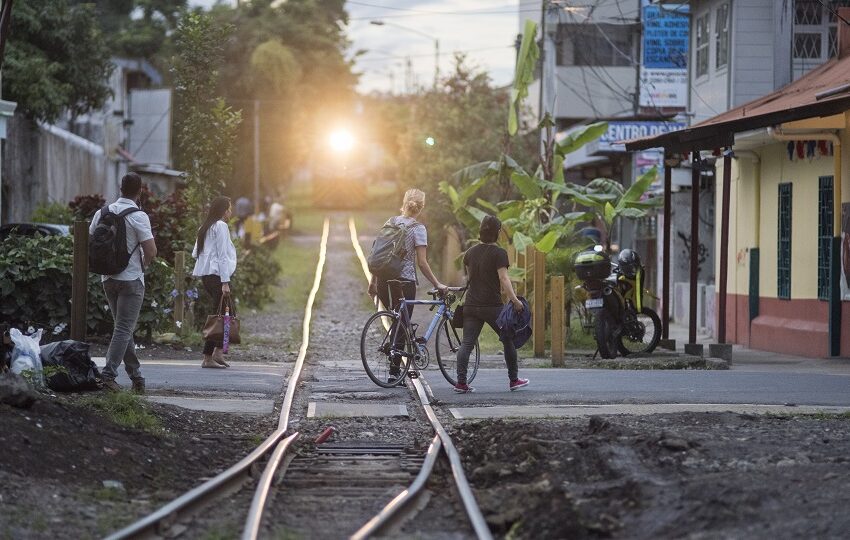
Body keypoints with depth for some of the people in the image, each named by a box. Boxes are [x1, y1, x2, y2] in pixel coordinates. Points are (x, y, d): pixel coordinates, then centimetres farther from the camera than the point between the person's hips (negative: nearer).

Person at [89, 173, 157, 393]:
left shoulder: (102, 213, 5)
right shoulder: (138, 217, -12)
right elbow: (151, 251, -16)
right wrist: (143, 264, 4)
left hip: (108, 278, 6)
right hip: (131, 279, -6)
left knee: (124, 328, 14)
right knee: (124, 329, -5)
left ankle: (136, 376, 18)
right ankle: (109, 373, -16)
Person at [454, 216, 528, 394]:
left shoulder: (470, 252, 10)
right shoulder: (498, 253, -8)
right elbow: (503, 279, -17)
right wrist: (514, 300, -20)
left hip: (471, 304, 5)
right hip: (492, 306, -5)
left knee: (467, 344, 0)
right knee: (508, 340, 12)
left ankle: (461, 382, -12)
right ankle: (513, 380, 17)